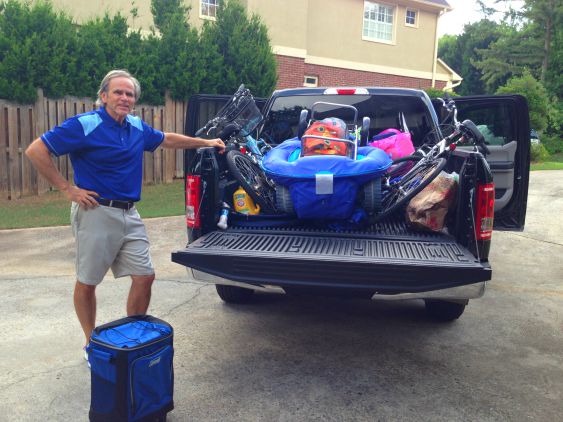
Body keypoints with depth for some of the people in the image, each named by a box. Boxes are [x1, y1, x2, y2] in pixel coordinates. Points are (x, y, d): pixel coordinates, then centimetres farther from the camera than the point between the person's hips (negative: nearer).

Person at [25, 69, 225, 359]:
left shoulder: (137, 127, 9)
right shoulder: (84, 125, -11)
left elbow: (166, 139, 26)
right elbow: (35, 151, -11)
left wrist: (205, 142, 28)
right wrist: (67, 189, -12)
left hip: (129, 215, 6)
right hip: (96, 213, -6)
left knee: (144, 277, 4)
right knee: (87, 282, 7)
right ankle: (91, 344, 27)